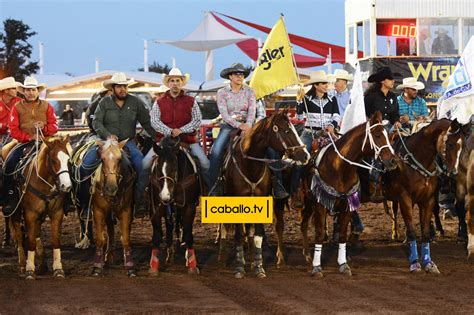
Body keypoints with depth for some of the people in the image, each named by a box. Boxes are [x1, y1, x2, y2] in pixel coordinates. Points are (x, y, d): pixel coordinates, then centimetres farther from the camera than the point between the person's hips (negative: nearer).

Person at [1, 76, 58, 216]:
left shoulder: (46, 106, 9)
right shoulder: (17, 107, 5)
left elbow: (54, 126, 6)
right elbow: (13, 130, -1)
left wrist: (44, 128, -17)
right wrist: (29, 137, -14)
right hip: (25, 142, 0)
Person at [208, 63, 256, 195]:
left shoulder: (249, 92, 7)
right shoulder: (222, 92, 3)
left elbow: (252, 110, -2)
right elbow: (224, 113, -7)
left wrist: (248, 125, -21)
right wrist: (238, 125, -20)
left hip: (246, 125, 1)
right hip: (228, 126, -1)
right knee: (216, 152, -23)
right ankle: (212, 185, -20)